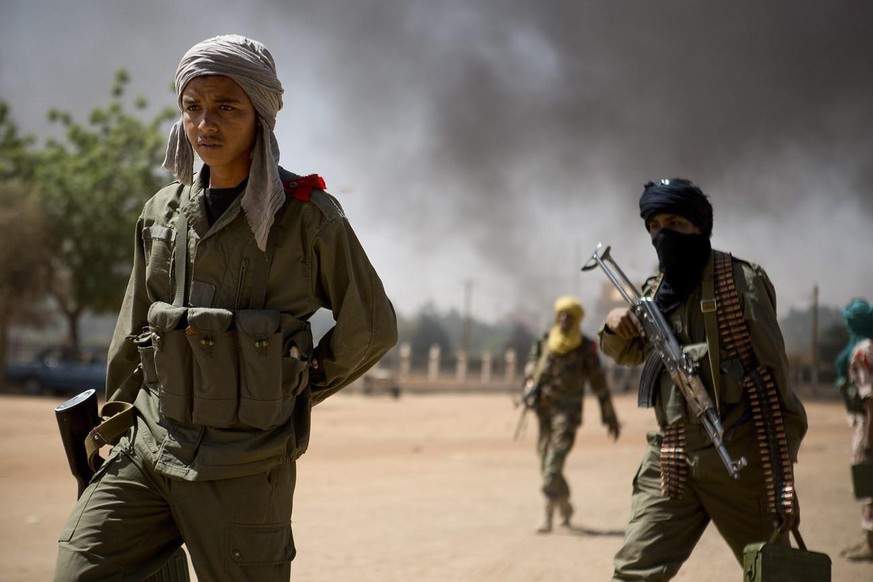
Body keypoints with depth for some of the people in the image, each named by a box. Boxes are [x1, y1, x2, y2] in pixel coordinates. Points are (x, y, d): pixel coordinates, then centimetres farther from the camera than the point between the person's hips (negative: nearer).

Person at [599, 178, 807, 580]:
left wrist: (780, 474, -15)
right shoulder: (655, 292, 11)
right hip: (670, 459, 5)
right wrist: (615, 328, 3)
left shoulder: (741, 282, -6)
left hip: (738, 455, -5)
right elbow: (630, 352, 29)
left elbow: (773, 372, -9)